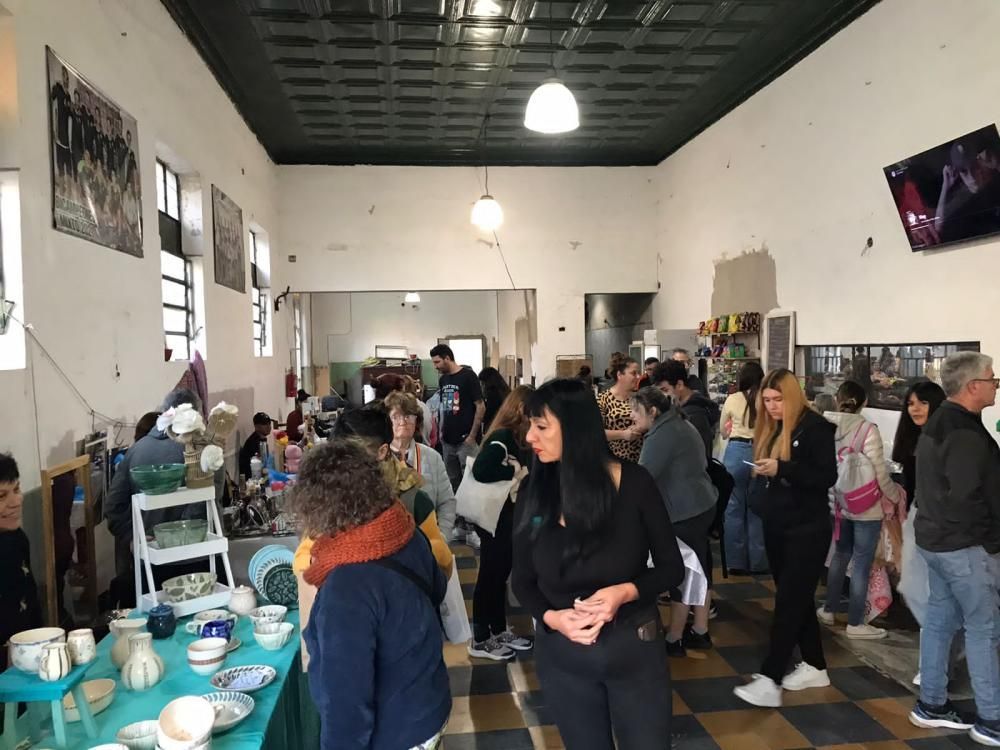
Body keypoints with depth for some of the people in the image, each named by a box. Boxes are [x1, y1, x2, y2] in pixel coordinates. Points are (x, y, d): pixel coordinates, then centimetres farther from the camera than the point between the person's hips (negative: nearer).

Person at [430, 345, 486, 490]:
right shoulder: (443, 379, 10)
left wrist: (472, 436, -15)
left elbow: (480, 406, -11)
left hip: (465, 440, -7)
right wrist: (441, 430, 9)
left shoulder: (468, 376, -10)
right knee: (451, 479, 13)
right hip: (447, 440, 7)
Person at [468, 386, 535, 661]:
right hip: (494, 518, -9)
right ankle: (480, 640, 14)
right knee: (490, 575, 2)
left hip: (510, 516, 9)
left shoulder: (517, 437, 7)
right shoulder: (501, 437, -21)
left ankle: (499, 631, 31)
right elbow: (480, 471, -34)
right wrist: (516, 472, -25)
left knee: (502, 574, 17)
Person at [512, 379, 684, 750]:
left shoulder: (633, 482, -13)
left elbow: (672, 568, -5)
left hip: (634, 647, -2)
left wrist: (625, 592, -23)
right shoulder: (534, 495, -7)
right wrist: (551, 617, -17)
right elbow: (522, 582, 2)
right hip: (562, 654, 2)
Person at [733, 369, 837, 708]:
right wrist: (761, 502, 2)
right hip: (777, 526, 8)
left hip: (808, 529, -7)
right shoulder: (771, 429, 8)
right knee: (798, 598, 15)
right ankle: (815, 667, 29)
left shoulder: (815, 427, -13)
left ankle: (770, 680, -4)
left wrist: (781, 468, -28)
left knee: (788, 601, -6)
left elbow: (828, 477, -19)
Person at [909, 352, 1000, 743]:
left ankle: (931, 705, 24)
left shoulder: (937, 425, 11)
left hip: (935, 538, 10)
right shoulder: (966, 434, -21)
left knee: (939, 619, 14)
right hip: (964, 545, -10)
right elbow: (968, 497, -24)